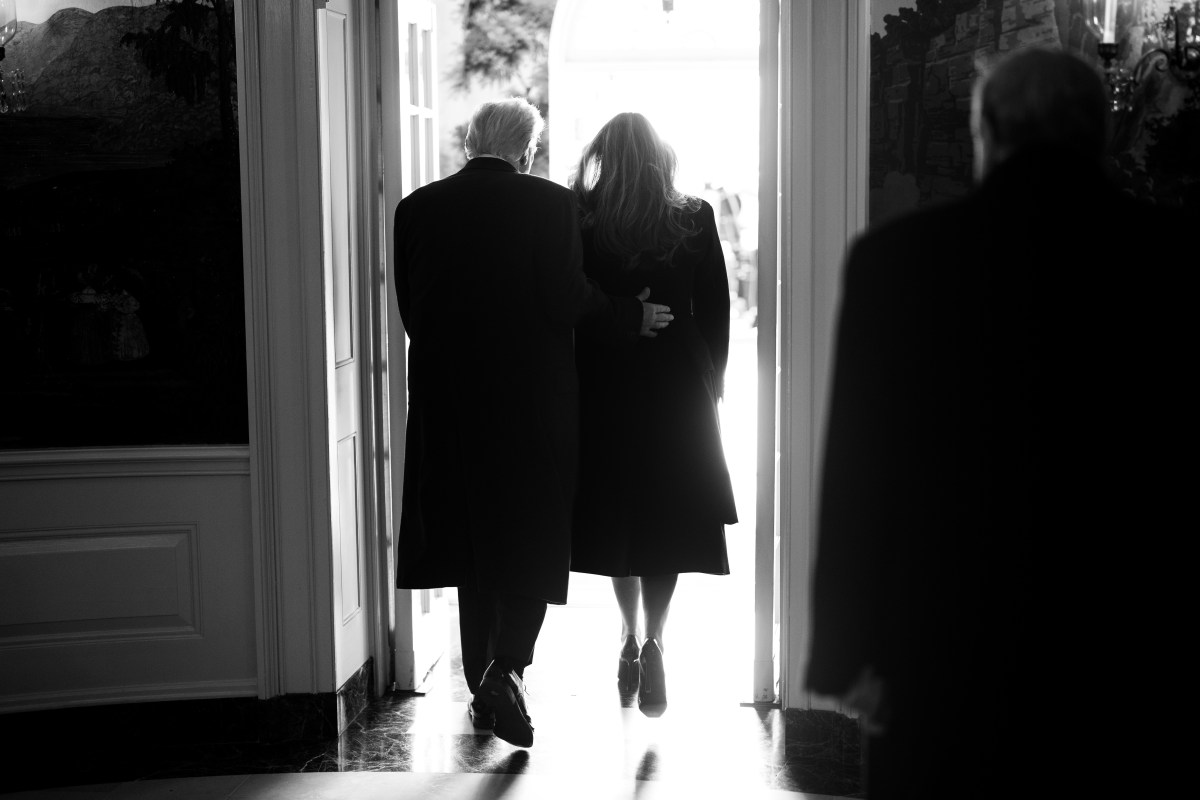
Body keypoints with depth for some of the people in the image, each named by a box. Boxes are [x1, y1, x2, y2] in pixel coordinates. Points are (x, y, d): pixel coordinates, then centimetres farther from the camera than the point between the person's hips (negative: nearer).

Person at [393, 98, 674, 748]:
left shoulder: (417, 208, 3)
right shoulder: (550, 203, -8)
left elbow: (411, 310, 5)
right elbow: (568, 302, -12)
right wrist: (632, 316, 4)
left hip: (450, 401, 4)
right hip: (533, 398, -3)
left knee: (475, 540, 15)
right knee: (536, 538, 8)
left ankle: (481, 682, 24)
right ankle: (508, 668, -9)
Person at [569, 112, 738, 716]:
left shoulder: (577, 218, -6)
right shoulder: (694, 219, -3)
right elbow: (715, 308, 1)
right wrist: (712, 382, 12)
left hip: (601, 387, 0)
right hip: (677, 387, 0)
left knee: (616, 507, 14)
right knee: (666, 516, 7)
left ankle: (630, 635, 23)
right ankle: (652, 638, -7)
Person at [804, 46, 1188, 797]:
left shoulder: (897, 255, -7)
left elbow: (856, 472, -6)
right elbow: (1167, 470, 3)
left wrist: (851, 656, 2)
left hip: (948, 658, -1)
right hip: (1132, 669, 2)